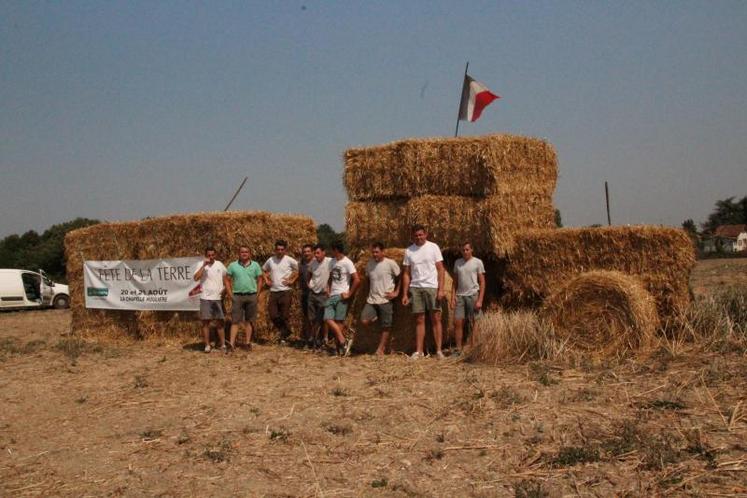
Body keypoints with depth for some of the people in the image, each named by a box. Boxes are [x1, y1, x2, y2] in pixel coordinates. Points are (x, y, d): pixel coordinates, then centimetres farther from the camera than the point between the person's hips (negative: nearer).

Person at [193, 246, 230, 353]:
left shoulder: (220, 265, 6)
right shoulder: (202, 265, -3)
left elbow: (225, 278, 14)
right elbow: (196, 278, -19)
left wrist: (225, 288, -1)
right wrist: (204, 265, -21)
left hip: (218, 298, 2)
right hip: (205, 298, -2)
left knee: (220, 322, 6)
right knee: (206, 322, 1)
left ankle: (223, 345, 11)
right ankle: (207, 345, 8)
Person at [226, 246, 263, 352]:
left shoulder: (255, 265, 4)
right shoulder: (233, 266, 3)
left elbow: (259, 280, 6)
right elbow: (228, 280, 6)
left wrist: (257, 295, -1)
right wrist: (230, 295, -2)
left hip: (251, 296, 1)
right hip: (237, 296, -1)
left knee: (249, 320, 7)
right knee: (235, 320, -4)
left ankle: (248, 342, 13)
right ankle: (231, 343, -8)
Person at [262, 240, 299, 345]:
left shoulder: (289, 260, -5)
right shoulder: (270, 260, 7)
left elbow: (299, 270, 2)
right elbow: (263, 270, 24)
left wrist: (292, 280, -4)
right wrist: (266, 280, 10)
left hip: (285, 291, -4)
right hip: (273, 291, 4)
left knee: (284, 315, -1)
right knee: (272, 314, -1)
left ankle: (283, 337, 12)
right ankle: (284, 330, 22)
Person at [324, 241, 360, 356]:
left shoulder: (347, 263, -11)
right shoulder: (333, 261, 12)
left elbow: (357, 280, -15)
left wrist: (349, 294, -13)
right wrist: (329, 289, 12)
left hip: (342, 296, -7)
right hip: (332, 295, 7)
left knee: (339, 321, -5)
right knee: (328, 319, -5)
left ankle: (341, 346, 5)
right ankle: (343, 342, -3)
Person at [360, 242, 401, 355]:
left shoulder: (390, 263, -9)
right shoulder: (369, 264, 7)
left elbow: (399, 278, 0)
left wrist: (396, 292, -5)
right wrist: (369, 294, 14)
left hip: (386, 300, -4)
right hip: (371, 299, 4)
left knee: (385, 326, 1)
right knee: (364, 321, -12)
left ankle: (381, 349, 12)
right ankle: (376, 318, 19)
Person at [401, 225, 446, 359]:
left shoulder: (433, 247, 0)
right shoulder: (408, 251, 7)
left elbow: (440, 269, -2)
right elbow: (406, 274, 9)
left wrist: (441, 289, -11)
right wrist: (405, 294, 3)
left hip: (432, 287, -2)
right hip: (415, 288, 2)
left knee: (436, 318, -2)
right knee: (419, 320, 5)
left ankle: (439, 350, 3)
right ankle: (418, 351, 8)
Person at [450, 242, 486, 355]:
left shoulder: (477, 262, -1)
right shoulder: (457, 262, 11)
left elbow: (482, 282, -3)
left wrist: (480, 300, -11)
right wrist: (453, 297, 3)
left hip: (473, 295, -4)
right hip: (460, 296, 4)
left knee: (473, 324, 0)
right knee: (457, 322, -2)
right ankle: (458, 349, 6)